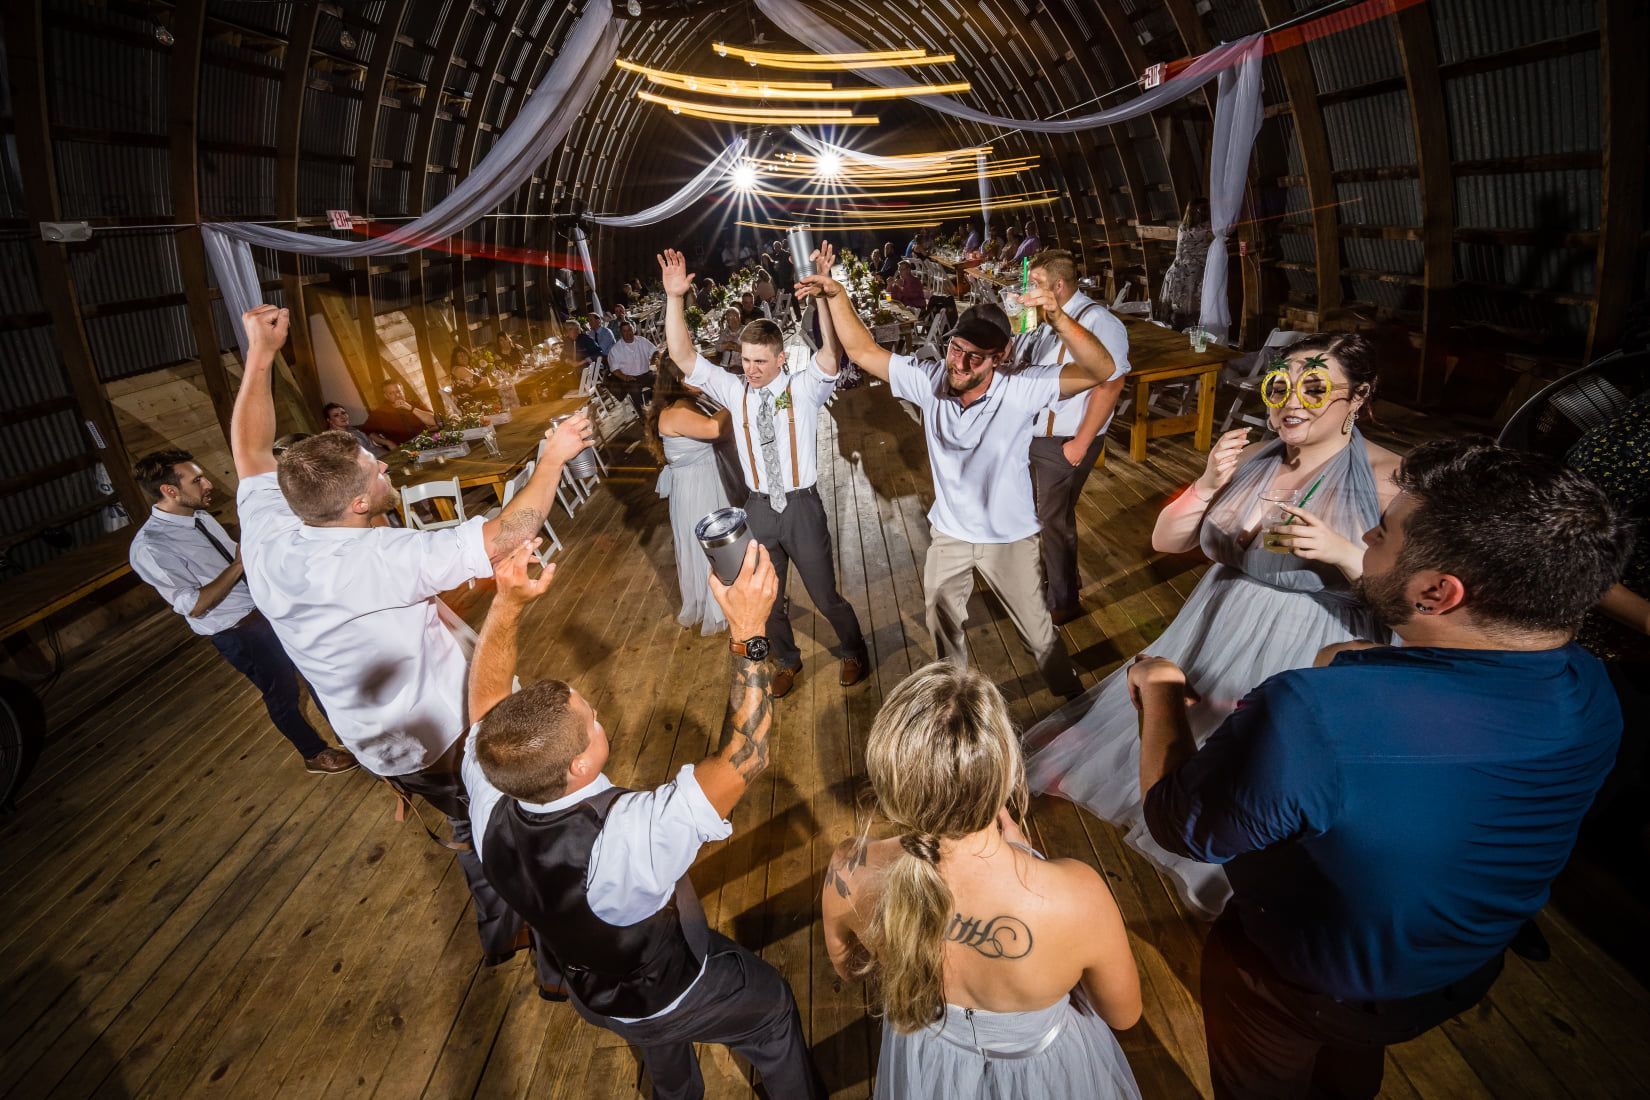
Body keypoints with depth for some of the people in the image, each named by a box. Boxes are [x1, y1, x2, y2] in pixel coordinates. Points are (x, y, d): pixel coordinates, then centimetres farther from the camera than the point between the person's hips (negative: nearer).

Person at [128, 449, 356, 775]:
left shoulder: (200, 516, 2)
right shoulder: (149, 548, -22)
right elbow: (195, 606, -23)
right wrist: (239, 565, -24)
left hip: (269, 608, 7)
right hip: (239, 632, -7)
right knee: (283, 693, 12)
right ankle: (316, 754, 35)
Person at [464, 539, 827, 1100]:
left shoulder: (491, 808, -30)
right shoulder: (629, 838, -48)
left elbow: (486, 695, -15)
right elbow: (743, 758, -43)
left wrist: (508, 601, -24)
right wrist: (748, 632, -46)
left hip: (592, 992, 5)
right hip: (675, 995, -5)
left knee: (664, 1049, 38)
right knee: (774, 1008, 27)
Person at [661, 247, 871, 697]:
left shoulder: (805, 388, -7)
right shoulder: (734, 391, -1)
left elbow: (831, 352, -25)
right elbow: (683, 355, -6)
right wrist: (673, 297, -17)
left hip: (801, 506, -3)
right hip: (759, 508, 3)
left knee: (825, 596, 11)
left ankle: (853, 652, 40)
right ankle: (787, 660, 45)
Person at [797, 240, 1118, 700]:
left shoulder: (1020, 390, -27)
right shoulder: (929, 381, -18)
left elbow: (1101, 371, -36)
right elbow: (864, 351, -11)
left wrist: (1056, 316, -50)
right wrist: (836, 294, -22)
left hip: (1009, 537, -3)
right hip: (948, 533, 4)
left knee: (1037, 631, 18)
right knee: (942, 625, 26)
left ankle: (1071, 697, 48)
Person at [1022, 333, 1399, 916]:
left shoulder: (1387, 476, -14)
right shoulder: (1249, 461, 0)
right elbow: (1164, 541, 3)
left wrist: (1343, 552, -30)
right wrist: (1208, 484, -12)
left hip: (1313, 662, -5)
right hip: (1220, 637, 5)